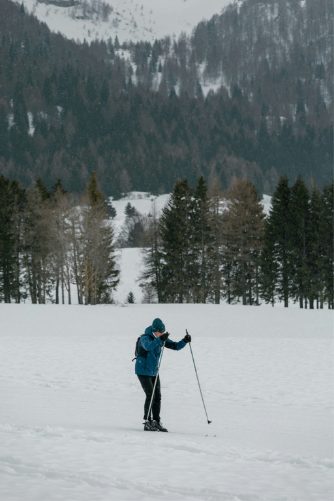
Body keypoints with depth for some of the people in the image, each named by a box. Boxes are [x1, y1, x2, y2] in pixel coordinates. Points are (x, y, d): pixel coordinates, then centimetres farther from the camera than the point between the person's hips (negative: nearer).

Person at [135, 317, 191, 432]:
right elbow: (148, 346, -43)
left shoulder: (162, 339, 1)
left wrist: (185, 341, -16)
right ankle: (147, 422, -8)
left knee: (158, 396, 5)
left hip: (154, 372, 7)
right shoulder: (145, 338, -20)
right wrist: (160, 339, -55)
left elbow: (175, 346, 3)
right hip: (143, 371, -7)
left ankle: (156, 422, 13)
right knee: (150, 395, -13)